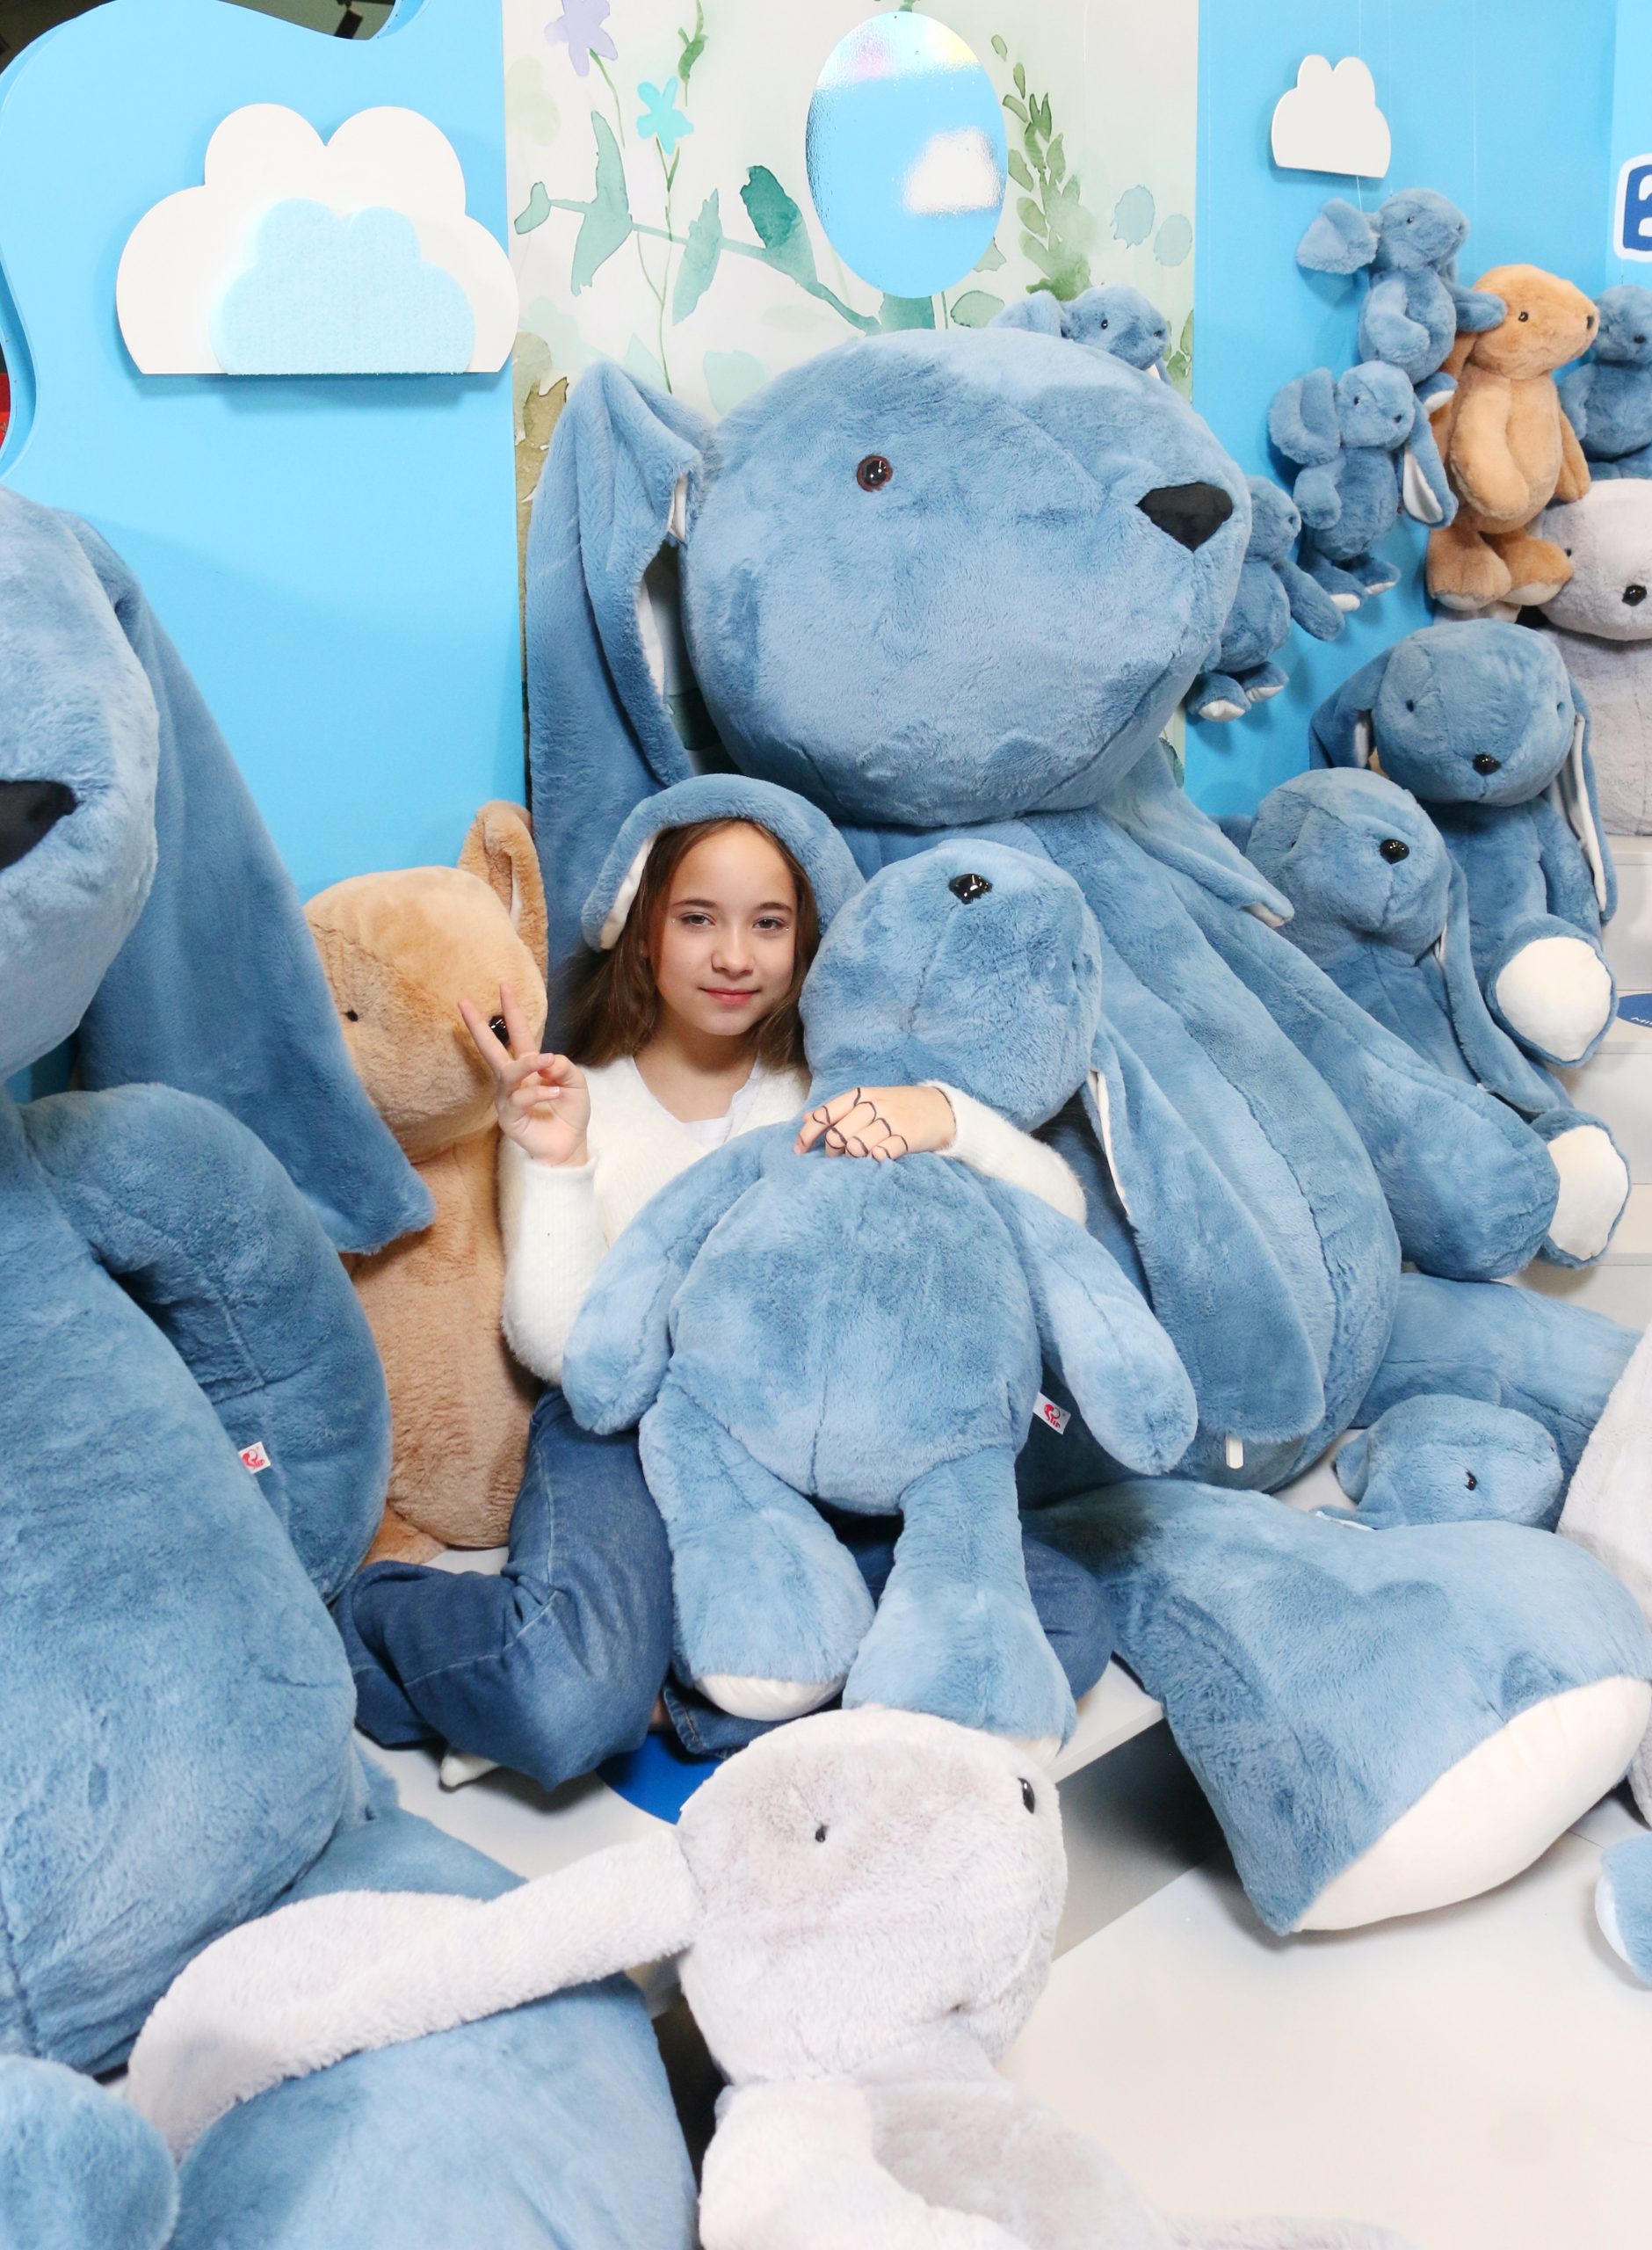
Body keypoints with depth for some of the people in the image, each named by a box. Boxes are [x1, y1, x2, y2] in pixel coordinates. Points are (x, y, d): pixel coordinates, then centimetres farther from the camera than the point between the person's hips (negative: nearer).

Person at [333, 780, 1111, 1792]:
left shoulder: (840, 1095, 10)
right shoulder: (573, 1107, 5)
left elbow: (1061, 1213, -1)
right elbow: (559, 1348, -7)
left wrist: (943, 1116, -20)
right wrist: (557, 1166, -19)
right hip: (625, 1442, -3)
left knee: (1068, 1621, -19)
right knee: (567, 1703, -33)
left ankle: (680, 1698, -17)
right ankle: (373, 1611, 1)